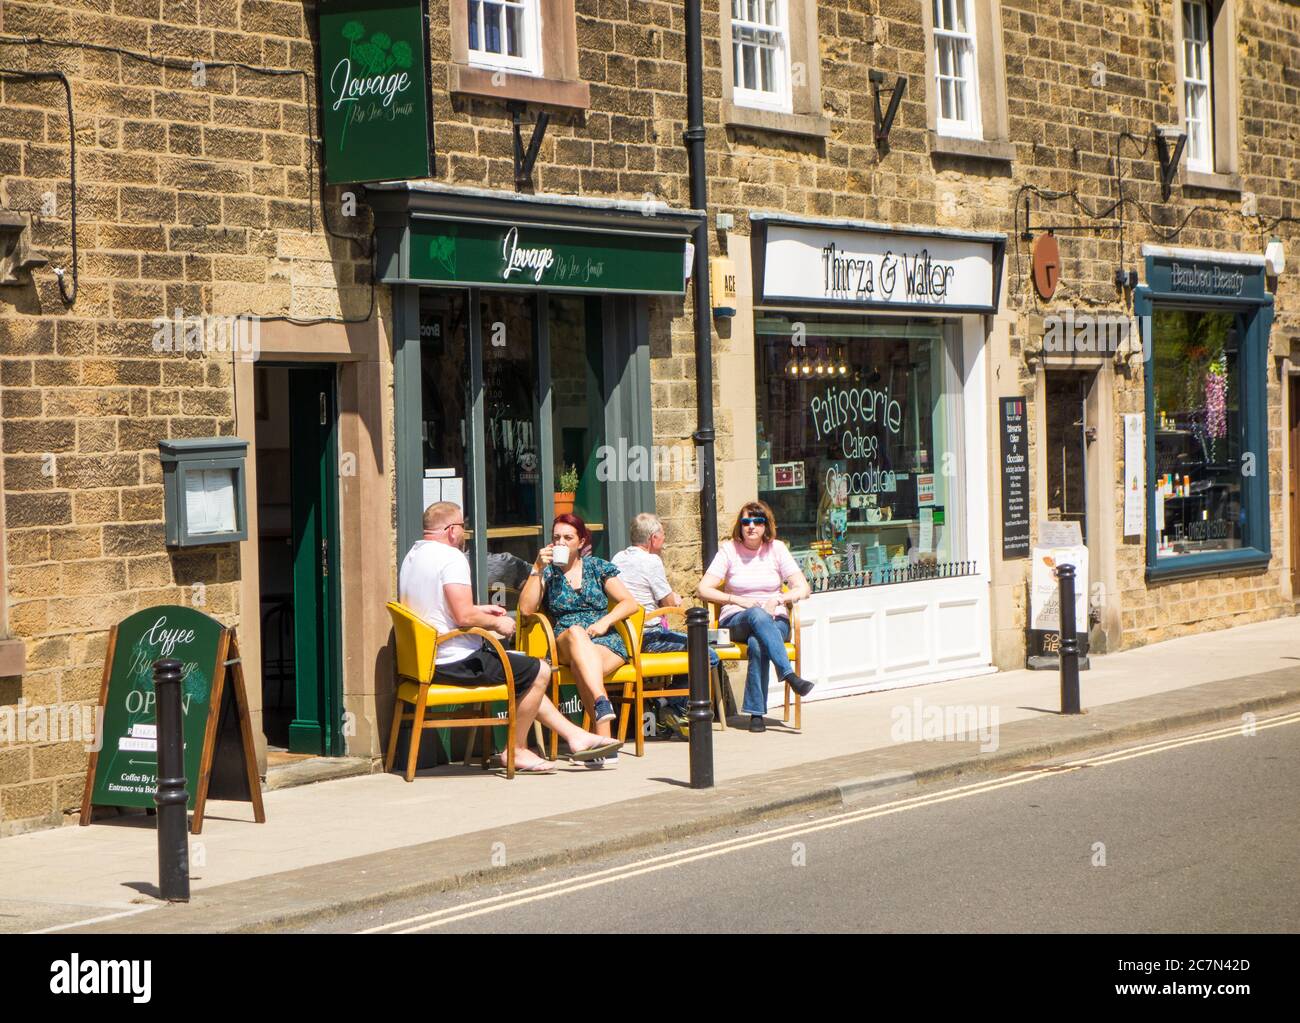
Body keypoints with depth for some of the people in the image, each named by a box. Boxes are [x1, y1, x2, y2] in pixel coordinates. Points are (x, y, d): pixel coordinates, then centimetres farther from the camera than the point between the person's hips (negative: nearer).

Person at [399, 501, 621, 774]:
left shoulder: (412, 556, 14)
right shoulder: (451, 557, -18)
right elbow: (464, 616, -27)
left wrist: (480, 610, 21)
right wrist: (496, 623, -8)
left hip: (428, 658, 11)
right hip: (457, 661, -11)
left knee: (528, 674, 22)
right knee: (539, 671, -1)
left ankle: (575, 736, 21)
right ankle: (517, 751, 8)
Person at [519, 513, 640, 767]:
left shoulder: (597, 567, 15)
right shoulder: (547, 571, 13)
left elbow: (630, 603, 10)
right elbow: (526, 609, -2)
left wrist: (605, 621, -7)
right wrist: (537, 569, -7)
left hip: (606, 643, 0)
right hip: (564, 644, 0)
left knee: (581, 665, -36)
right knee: (576, 632, -38)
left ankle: (602, 739, -46)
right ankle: (602, 702, -58)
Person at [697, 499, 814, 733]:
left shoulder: (776, 548, 8)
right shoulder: (729, 549, 5)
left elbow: (803, 588, 2)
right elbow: (704, 589, -2)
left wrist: (777, 600, -16)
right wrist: (738, 600, -15)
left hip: (775, 621, 1)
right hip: (737, 621, -1)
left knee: (758, 643, -37)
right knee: (757, 615, -39)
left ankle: (756, 712, -36)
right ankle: (790, 675, -51)